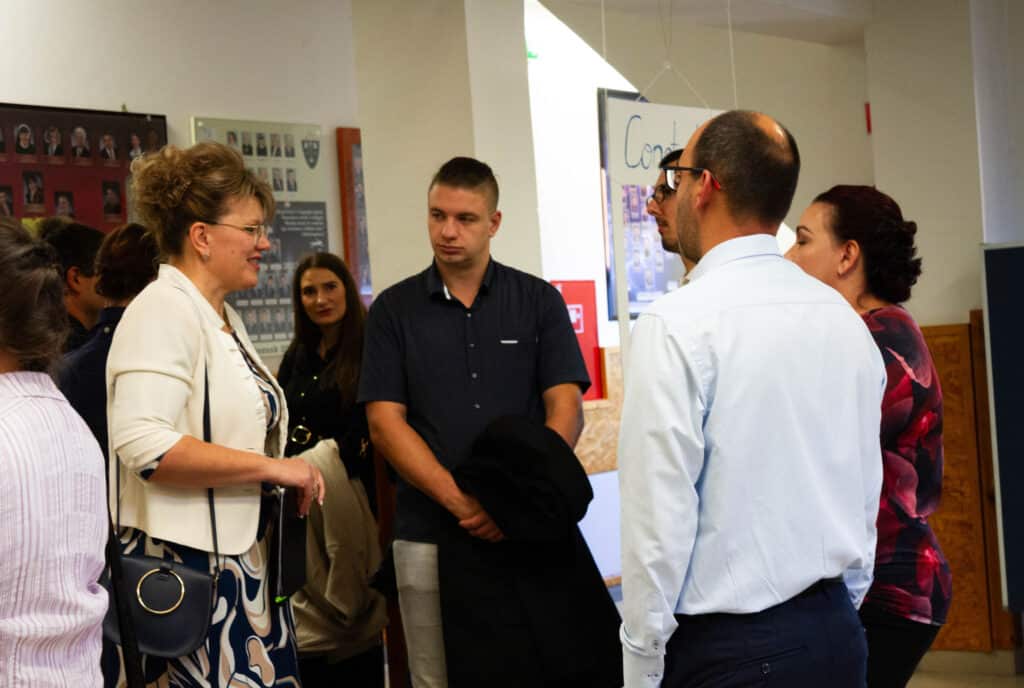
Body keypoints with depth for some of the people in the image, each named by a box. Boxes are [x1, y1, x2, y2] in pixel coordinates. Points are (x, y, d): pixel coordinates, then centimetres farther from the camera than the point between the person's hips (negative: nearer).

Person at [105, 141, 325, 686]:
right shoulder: (162, 312, -13)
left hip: (244, 555, 9)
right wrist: (270, 466, -20)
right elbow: (144, 444, -26)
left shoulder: (223, 317, 17)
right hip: (190, 565, -9)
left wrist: (290, 472, 14)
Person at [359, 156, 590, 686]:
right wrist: (460, 501, -16)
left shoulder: (538, 301, 4)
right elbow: (385, 423, -2)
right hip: (428, 534, 0)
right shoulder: (394, 309, 4)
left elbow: (566, 410, -2)